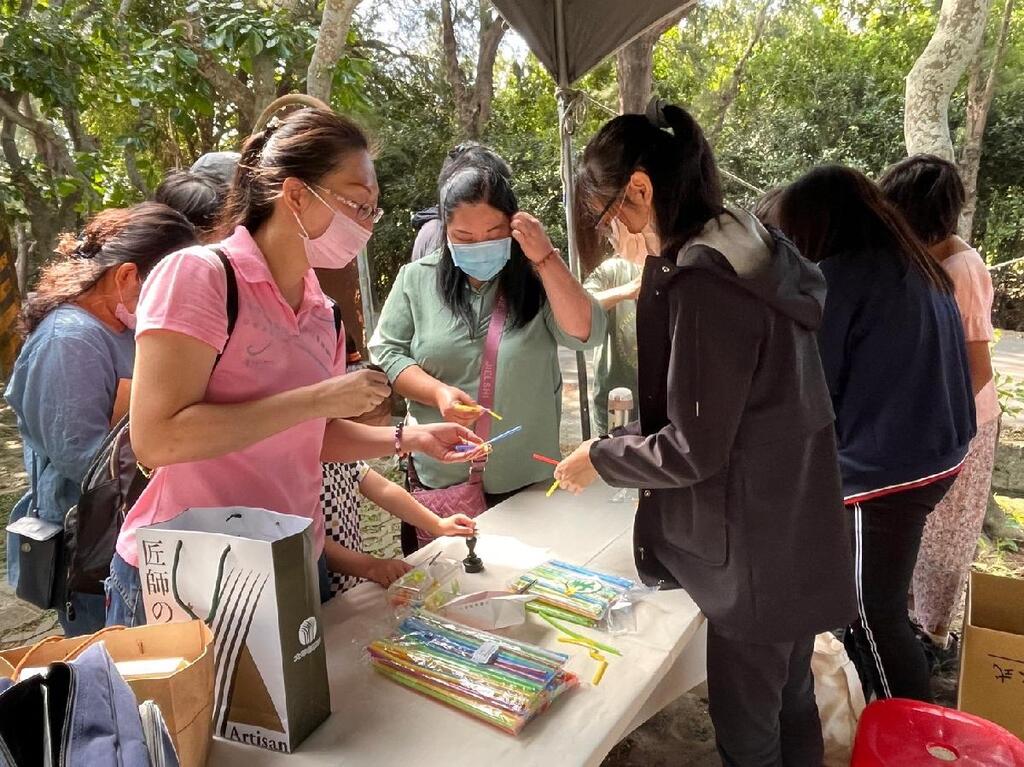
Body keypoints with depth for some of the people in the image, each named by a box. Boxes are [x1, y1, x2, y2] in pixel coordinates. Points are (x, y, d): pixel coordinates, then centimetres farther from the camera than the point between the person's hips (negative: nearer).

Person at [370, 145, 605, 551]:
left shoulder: (537, 277, -4)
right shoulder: (416, 279, -1)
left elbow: (586, 334, -15)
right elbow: (384, 354, -1)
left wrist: (546, 257, -22)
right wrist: (437, 393, -18)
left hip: (528, 481, 0)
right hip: (439, 482, 1)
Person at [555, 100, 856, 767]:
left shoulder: (701, 279, -24)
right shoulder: (751, 249, 5)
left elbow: (695, 449, -21)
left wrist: (600, 459, -7)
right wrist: (627, 440, 11)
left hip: (757, 549, -9)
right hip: (798, 535, 9)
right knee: (790, 702, 25)